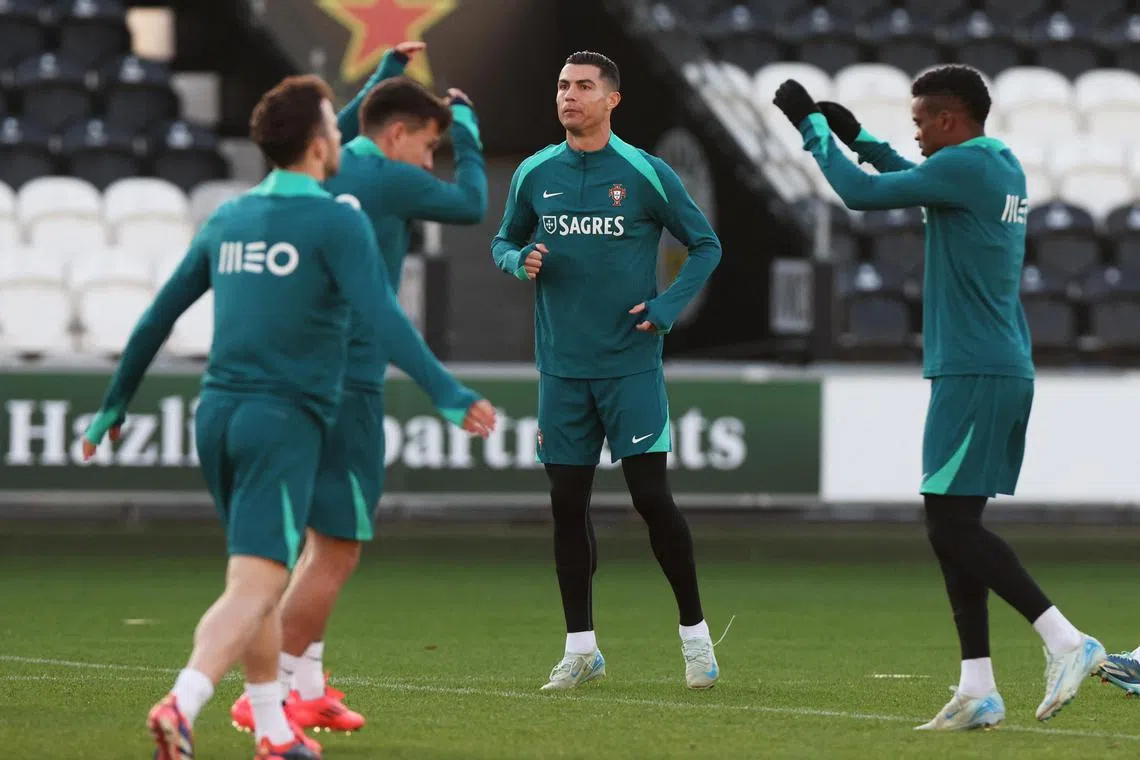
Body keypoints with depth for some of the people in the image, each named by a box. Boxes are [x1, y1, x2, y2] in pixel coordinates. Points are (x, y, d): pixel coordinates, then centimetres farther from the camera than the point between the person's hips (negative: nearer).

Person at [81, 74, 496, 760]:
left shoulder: (229, 221, 12)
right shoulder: (337, 223, -7)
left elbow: (159, 315, 18)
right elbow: (382, 317, -20)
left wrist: (117, 402, 27)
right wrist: (447, 394, -23)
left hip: (219, 415, 7)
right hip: (285, 424, -7)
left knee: (260, 577, 19)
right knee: (255, 587, -13)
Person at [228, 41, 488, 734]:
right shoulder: (385, 179, -10)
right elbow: (471, 205, 4)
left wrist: (385, 77, 43)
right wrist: (467, 127, 16)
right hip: (346, 384, -9)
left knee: (328, 542, 19)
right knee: (337, 552, -6)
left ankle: (307, 686, 20)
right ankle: (269, 695, -7)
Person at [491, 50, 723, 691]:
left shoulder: (646, 174, -5)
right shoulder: (534, 174, 5)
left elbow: (706, 245, 3)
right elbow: (504, 242, 18)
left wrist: (667, 308, -9)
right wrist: (520, 261, -6)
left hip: (630, 366, -3)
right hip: (561, 368, 4)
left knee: (653, 498, -7)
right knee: (568, 504, 5)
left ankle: (695, 632, 6)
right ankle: (581, 647, 14)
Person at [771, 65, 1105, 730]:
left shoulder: (964, 167, -13)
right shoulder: (1004, 168, 15)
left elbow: (862, 193, -10)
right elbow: (925, 187, 35)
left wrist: (813, 125, 2)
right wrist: (858, 138, 34)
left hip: (973, 375, -10)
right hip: (1007, 370, 10)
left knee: (951, 524, -9)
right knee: (956, 527, 9)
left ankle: (1066, 641, -15)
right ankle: (978, 691, 7)